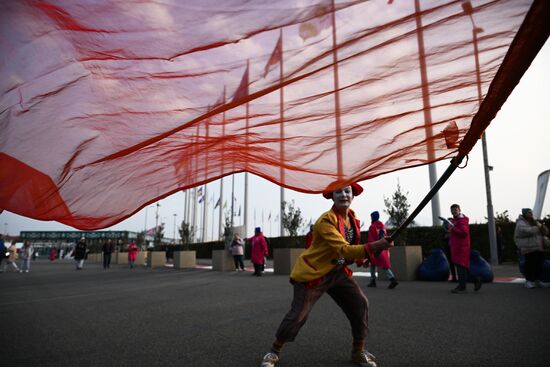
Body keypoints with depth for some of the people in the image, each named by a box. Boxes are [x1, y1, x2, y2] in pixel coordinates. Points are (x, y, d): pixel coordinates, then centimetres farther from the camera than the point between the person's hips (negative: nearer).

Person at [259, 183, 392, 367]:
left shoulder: (351, 217, 3)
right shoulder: (326, 221, -24)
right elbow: (343, 250, -35)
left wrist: (363, 255, -5)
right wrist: (372, 246, -45)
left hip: (338, 271, 8)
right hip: (313, 272, -7)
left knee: (360, 304, -1)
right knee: (297, 315, -5)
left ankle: (358, 352, 19)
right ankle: (273, 352, 17)